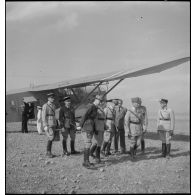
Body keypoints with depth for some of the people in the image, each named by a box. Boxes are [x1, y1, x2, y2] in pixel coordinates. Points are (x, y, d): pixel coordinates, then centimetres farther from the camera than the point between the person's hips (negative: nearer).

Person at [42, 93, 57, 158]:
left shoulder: (53, 106, 13)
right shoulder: (45, 106, -11)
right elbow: (43, 116, -15)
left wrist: (55, 124, 17)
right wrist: (45, 126, -21)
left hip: (53, 124, 8)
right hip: (47, 125, -8)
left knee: (51, 138, 7)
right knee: (51, 138, -14)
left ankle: (48, 152, 15)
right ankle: (48, 152, -3)